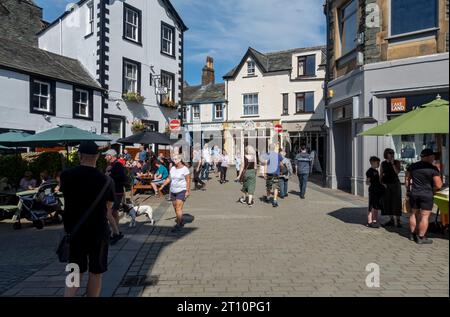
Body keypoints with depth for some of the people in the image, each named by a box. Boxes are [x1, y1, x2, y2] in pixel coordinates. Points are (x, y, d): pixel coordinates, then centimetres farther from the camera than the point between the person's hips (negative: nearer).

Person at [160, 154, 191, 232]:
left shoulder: (185, 169, -10)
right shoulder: (172, 168, 10)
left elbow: (188, 181, -12)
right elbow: (169, 178, 14)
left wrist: (188, 191, -16)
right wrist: (162, 186, 8)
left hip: (181, 191, -7)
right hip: (173, 191, 7)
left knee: (178, 208, -12)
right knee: (175, 208, 12)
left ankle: (178, 225, -7)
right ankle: (181, 222, 28)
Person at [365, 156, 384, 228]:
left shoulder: (376, 171, 16)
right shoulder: (370, 171, -11)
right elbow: (367, 182, -15)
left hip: (378, 191, 9)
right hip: (373, 191, -9)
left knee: (377, 207, 13)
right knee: (372, 208, -5)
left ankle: (375, 221, 23)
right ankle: (369, 222, 1)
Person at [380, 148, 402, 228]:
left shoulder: (396, 162, 0)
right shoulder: (383, 164, 6)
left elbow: (397, 172, -15)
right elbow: (381, 175, 9)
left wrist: (392, 163, -17)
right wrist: (382, 183, -4)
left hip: (395, 184, -3)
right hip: (386, 185, 3)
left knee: (396, 202, -5)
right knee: (387, 203, 6)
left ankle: (397, 221, -2)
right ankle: (391, 220, 17)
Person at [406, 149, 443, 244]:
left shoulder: (412, 166, 5)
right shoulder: (433, 169, -11)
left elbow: (407, 180, 12)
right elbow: (438, 185, -13)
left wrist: (408, 190, 21)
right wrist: (432, 191, 5)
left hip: (413, 193, 5)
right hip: (427, 195, -5)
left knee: (414, 214, 15)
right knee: (424, 216, 2)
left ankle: (413, 234, 23)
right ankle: (421, 238, 6)